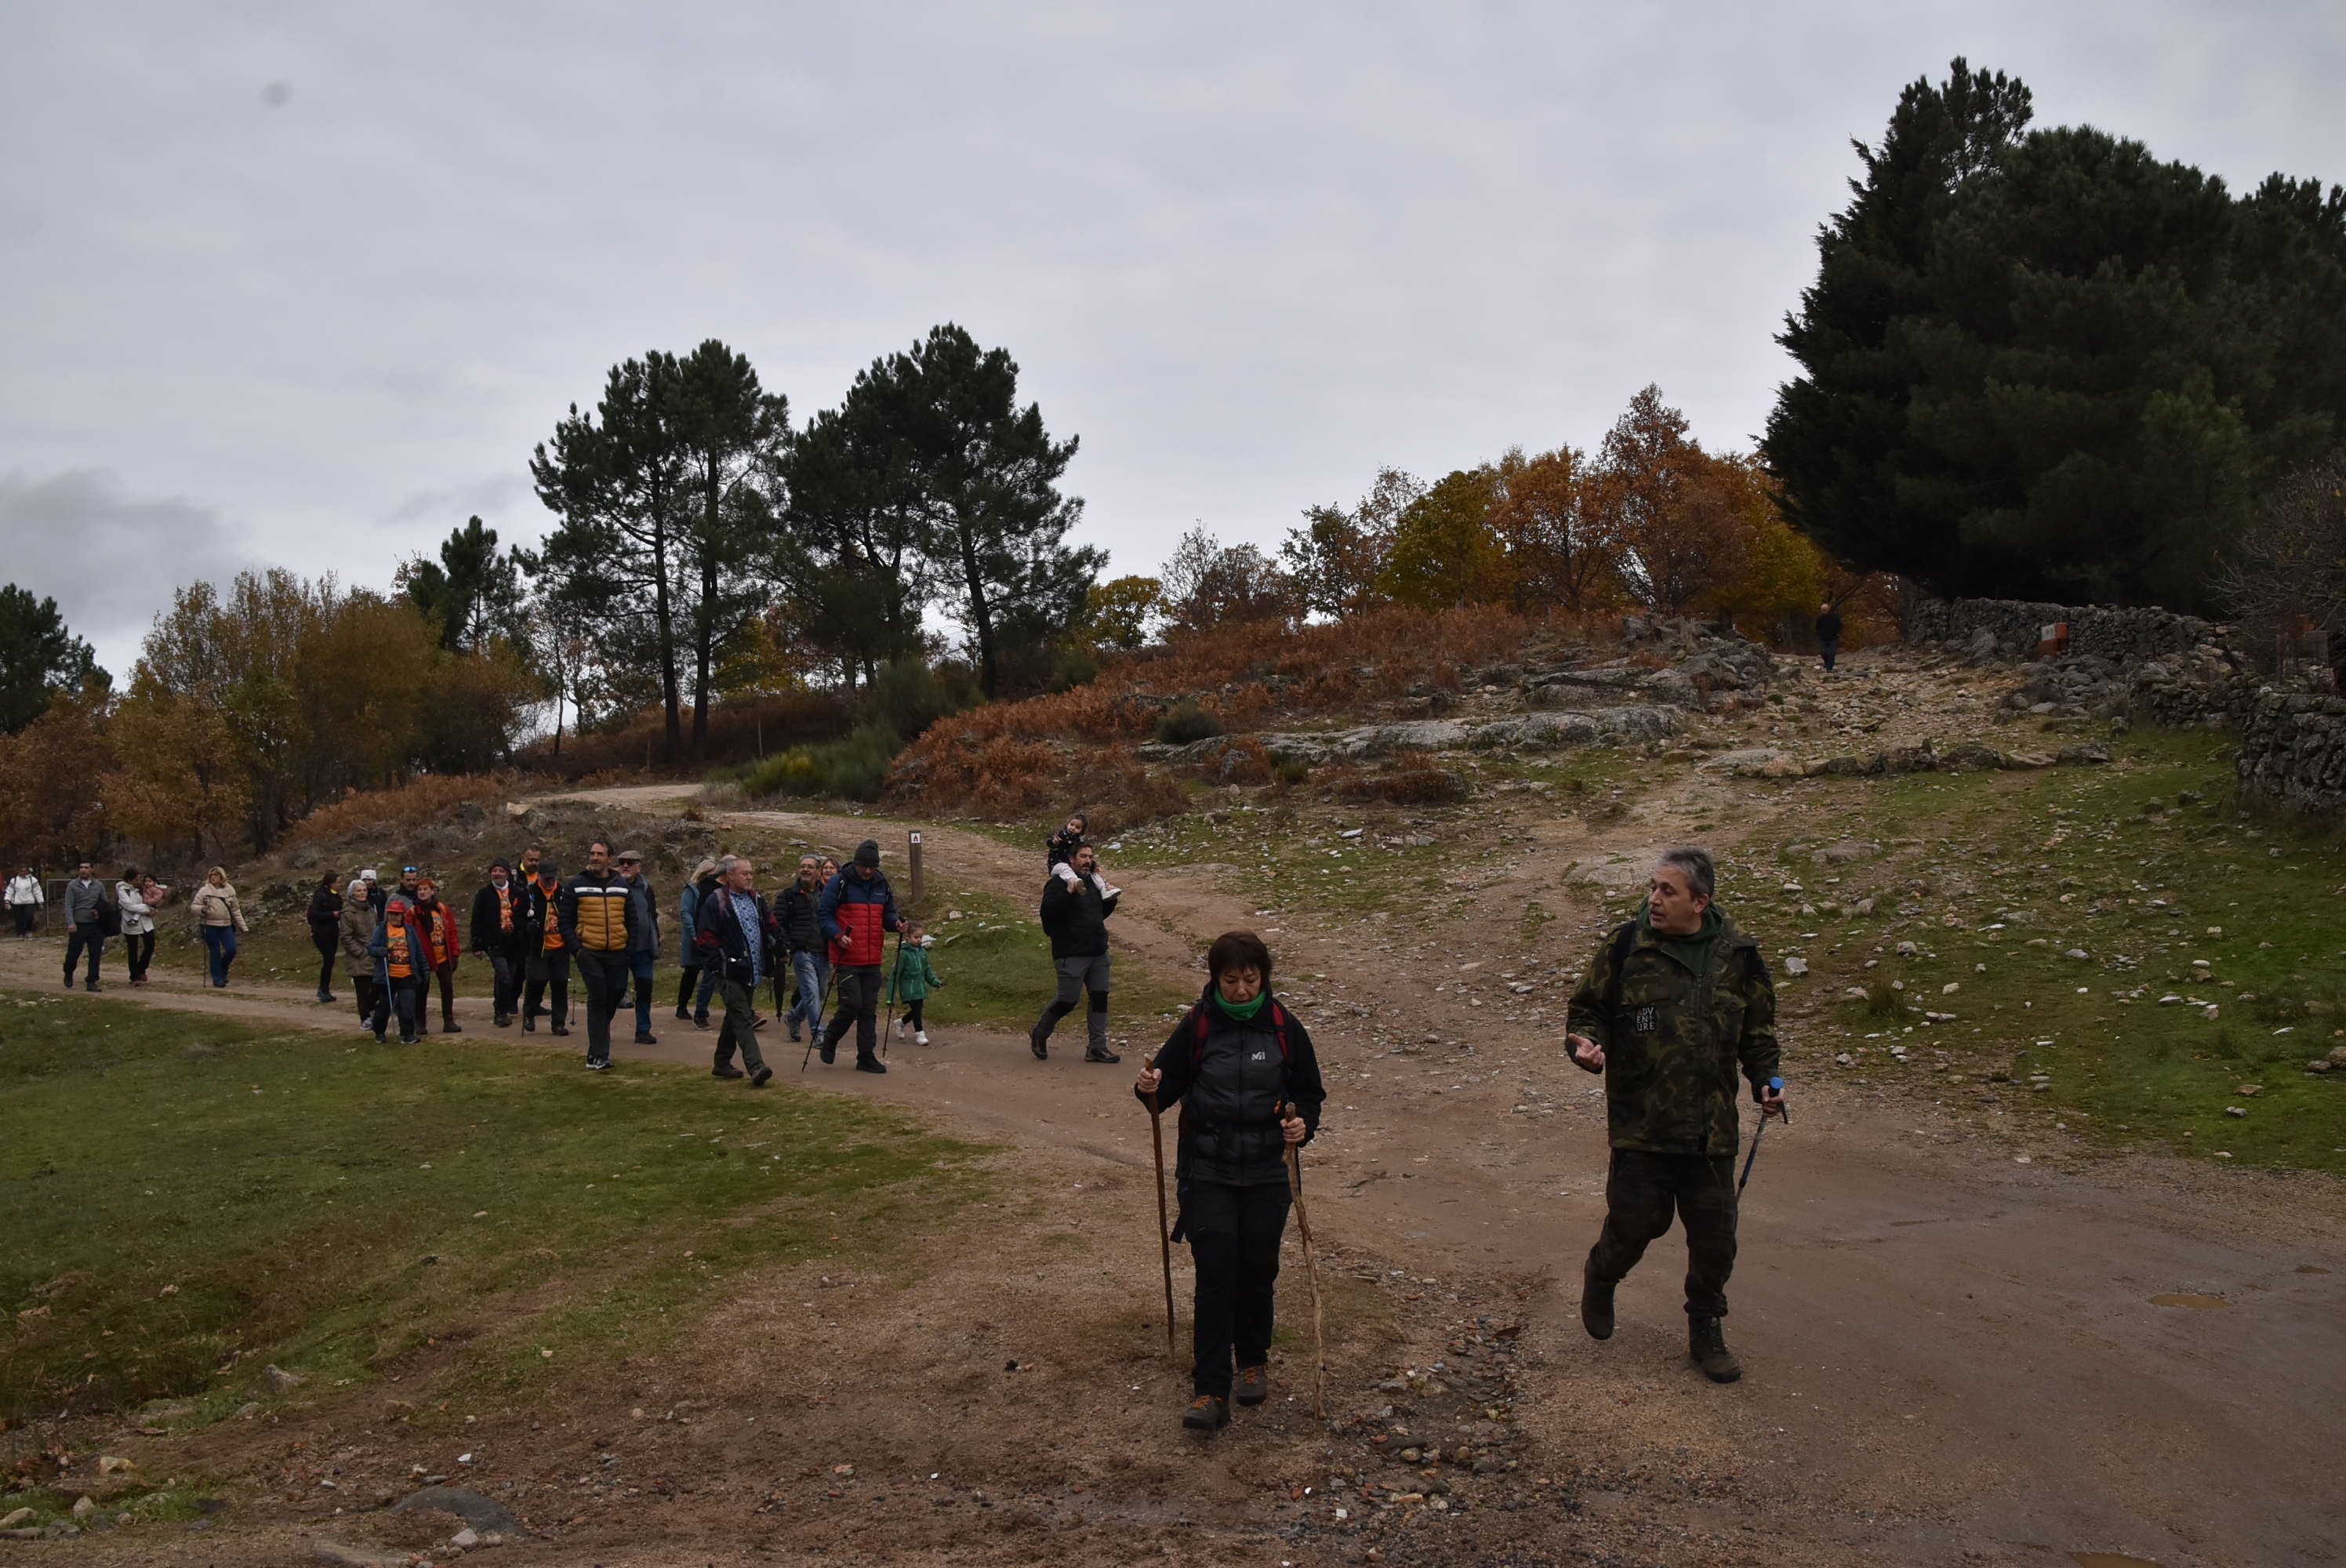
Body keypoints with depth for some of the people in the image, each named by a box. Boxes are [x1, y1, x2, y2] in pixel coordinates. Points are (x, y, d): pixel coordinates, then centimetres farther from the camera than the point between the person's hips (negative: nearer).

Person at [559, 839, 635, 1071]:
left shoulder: (621, 886, 11)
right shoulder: (576, 885, 1)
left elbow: (631, 920, 14)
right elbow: (566, 921, 1)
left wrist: (630, 948, 3)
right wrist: (575, 948, -10)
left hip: (617, 954, 4)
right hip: (589, 953, -3)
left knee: (614, 998, 8)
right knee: (598, 1000, -10)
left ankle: (598, 1052, 29)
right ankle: (598, 1056, -7)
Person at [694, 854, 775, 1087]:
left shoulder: (757, 901, 13)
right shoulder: (715, 902, -8)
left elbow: (770, 929, 23)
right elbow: (705, 938, -10)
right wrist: (718, 963, -14)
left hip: (751, 972, 7)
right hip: (731, 972, -7)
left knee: (735, 1018, 16)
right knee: (743, 1020, -14)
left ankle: (722, 1064, 27)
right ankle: (756, 1068, -22)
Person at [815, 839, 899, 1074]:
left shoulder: (882, 885, 10)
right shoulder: (840, 883, -6)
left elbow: (887, 914, 20)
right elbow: (823, 914, -5)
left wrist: (895, 924, -3)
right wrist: (837, 935, -20)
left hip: (873, 960, 5)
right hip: (847, 959, -5)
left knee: (869, 1009, 6)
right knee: (852, 1004, -11)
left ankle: (866, 1057, 14)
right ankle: (830, 1039, 16)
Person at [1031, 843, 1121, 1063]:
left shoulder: (1093, 881, 15)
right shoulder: (1059, 882, -10)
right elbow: (1048, 911, -23)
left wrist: (1110, 900, 8)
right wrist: (1068, 893, -31)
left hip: (1098, 953, 8)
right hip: (1071, 954, -8)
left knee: (1100, 997, 5)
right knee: (1068, 1000, -5)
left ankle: (1097, 1047, 11)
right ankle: (1039, 1035, 19)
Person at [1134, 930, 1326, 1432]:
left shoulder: (1285, 1028, -3)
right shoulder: (1195, 1028, -4)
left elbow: (1310, 1093, 6)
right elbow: (1168, 1085, 4)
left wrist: (1303, 1124, -14)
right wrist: (1150, 1089, -18)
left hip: (1267, 1175, 1)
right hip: (1208, 1175, -1)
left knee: (1258, 1273, 9)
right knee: (1215, 1277, -7)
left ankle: (1254, 1362, 34)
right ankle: (1210, 1392, -3)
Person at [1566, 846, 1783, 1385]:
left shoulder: (1738, 955, 1)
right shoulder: (1625, 948, -6)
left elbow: (1757, 1031, 14)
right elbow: (1586, 1007, 5)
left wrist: (1766, 1080, 0)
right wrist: (1586, 1041, -15)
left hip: (1712, 1128, 2)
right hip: (1641, 1124, -2)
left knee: (1715, 1238, 8)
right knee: (1633, 1224, 3)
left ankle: (1706, 1331, 30)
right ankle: (1600, 1280, 37)